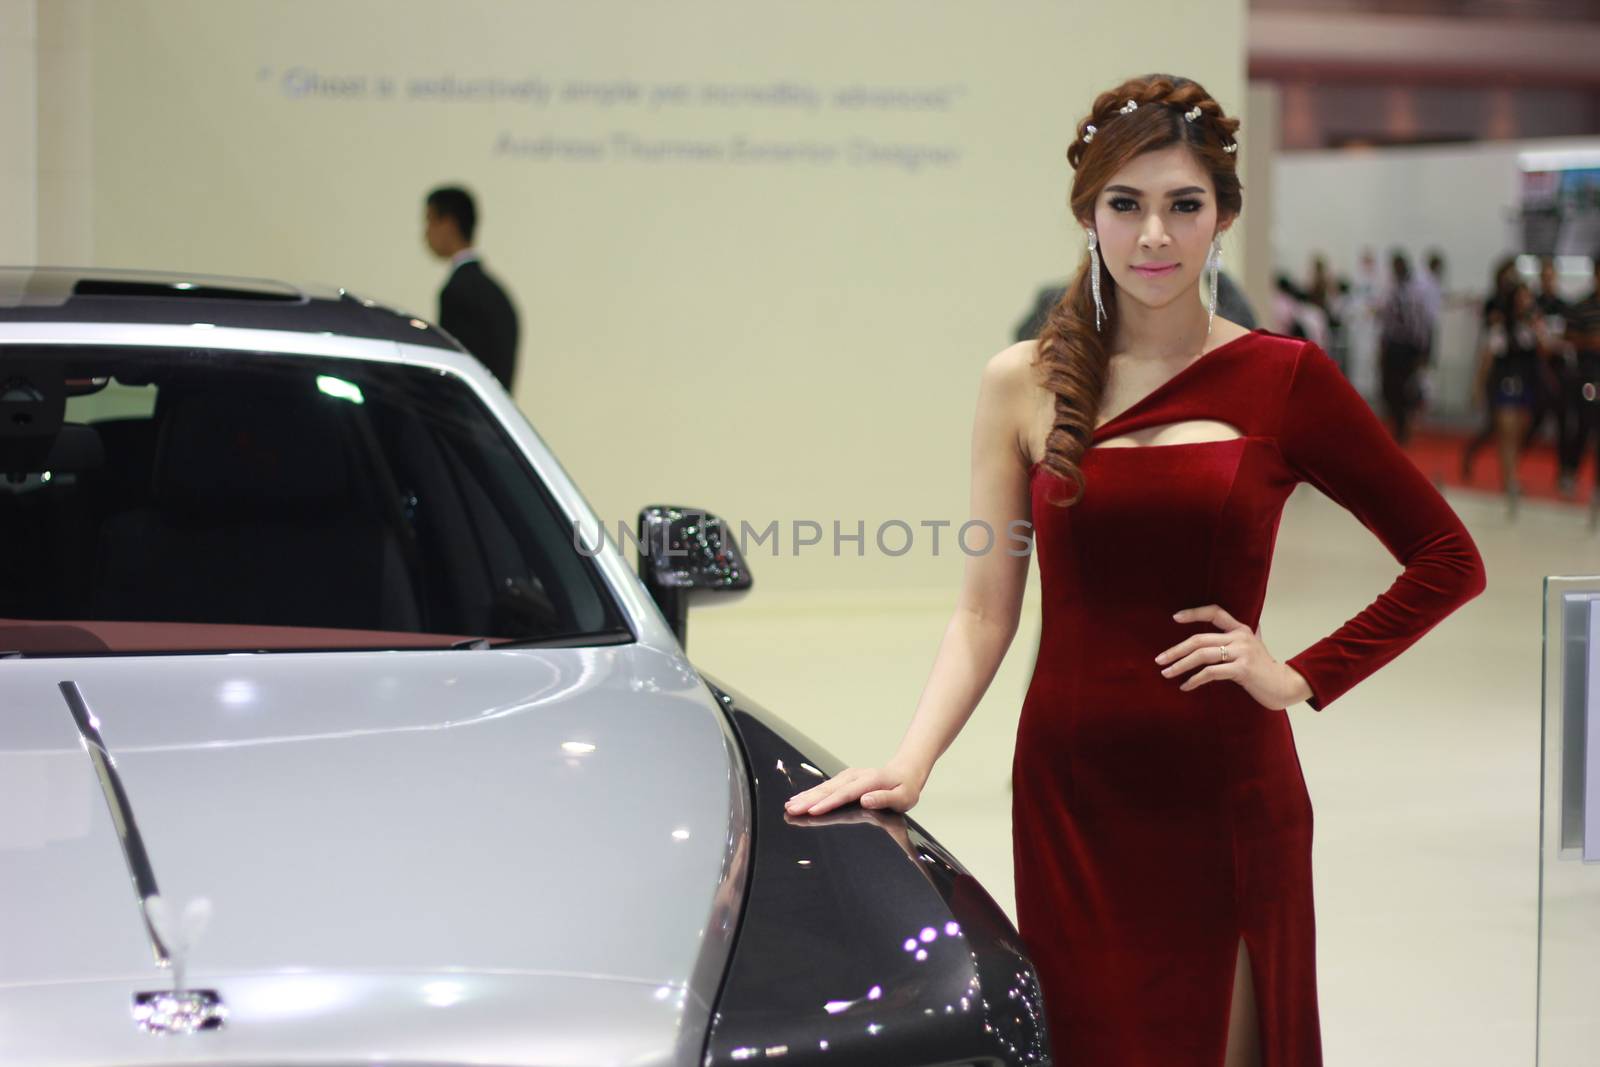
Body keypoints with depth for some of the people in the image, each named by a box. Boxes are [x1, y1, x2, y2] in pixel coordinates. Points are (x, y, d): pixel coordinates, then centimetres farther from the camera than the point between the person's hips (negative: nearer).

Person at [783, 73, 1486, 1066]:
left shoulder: (1283, 378, -2)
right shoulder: (1026, 385, 3)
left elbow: (1448, 559, 2)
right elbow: (984, 617, 3)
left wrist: (1304, 677, -5)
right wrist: (911, 760, -10)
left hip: (1225, 797, -1)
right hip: (1070, 796, 1)